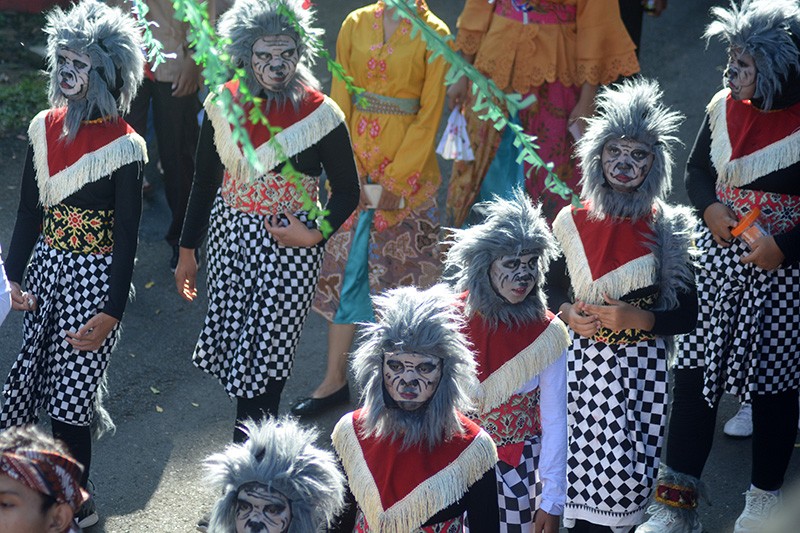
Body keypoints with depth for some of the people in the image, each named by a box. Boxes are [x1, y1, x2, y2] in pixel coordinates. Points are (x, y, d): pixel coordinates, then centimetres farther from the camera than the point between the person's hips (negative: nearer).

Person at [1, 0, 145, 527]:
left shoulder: (123, 147, -14)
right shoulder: (45, 128, 3)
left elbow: (127, 236, -13)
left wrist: (112, 313, -15)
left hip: (94, 277, -6)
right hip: (47, 266, 6)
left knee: (68, 397, -1)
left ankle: (77, 508, 16)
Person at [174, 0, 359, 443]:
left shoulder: (320, 115, -11)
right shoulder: (223, 105, -1)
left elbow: (347, 190, -1)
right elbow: (204, 180, 9)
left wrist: (314, 235, -16)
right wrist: (187, 251, 12)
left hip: (290, 246, -3)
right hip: (230, 236, 4)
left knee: (263, 355, -4)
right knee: (230, 342, 6)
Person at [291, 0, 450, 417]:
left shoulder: (433, 34, -6)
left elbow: (430, 113, -7)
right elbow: (340, 99, 1)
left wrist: (396, 178, -11)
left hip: (407, 167, -3)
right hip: (356, 159, 3)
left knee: (402, 263, 7)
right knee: (345, 263, 6)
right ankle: (335, 379, 13)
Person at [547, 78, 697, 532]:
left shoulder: (667, 228, -4)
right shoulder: (572, 221, 2)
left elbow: (688, 315, -1)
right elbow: (555, 289, 15)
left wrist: (638, 318, -16)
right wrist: (568, 312, -6)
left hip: (641, 366, -1)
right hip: (585, 360, 2)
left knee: (627, 469, -6)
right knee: (581, 461, -3)